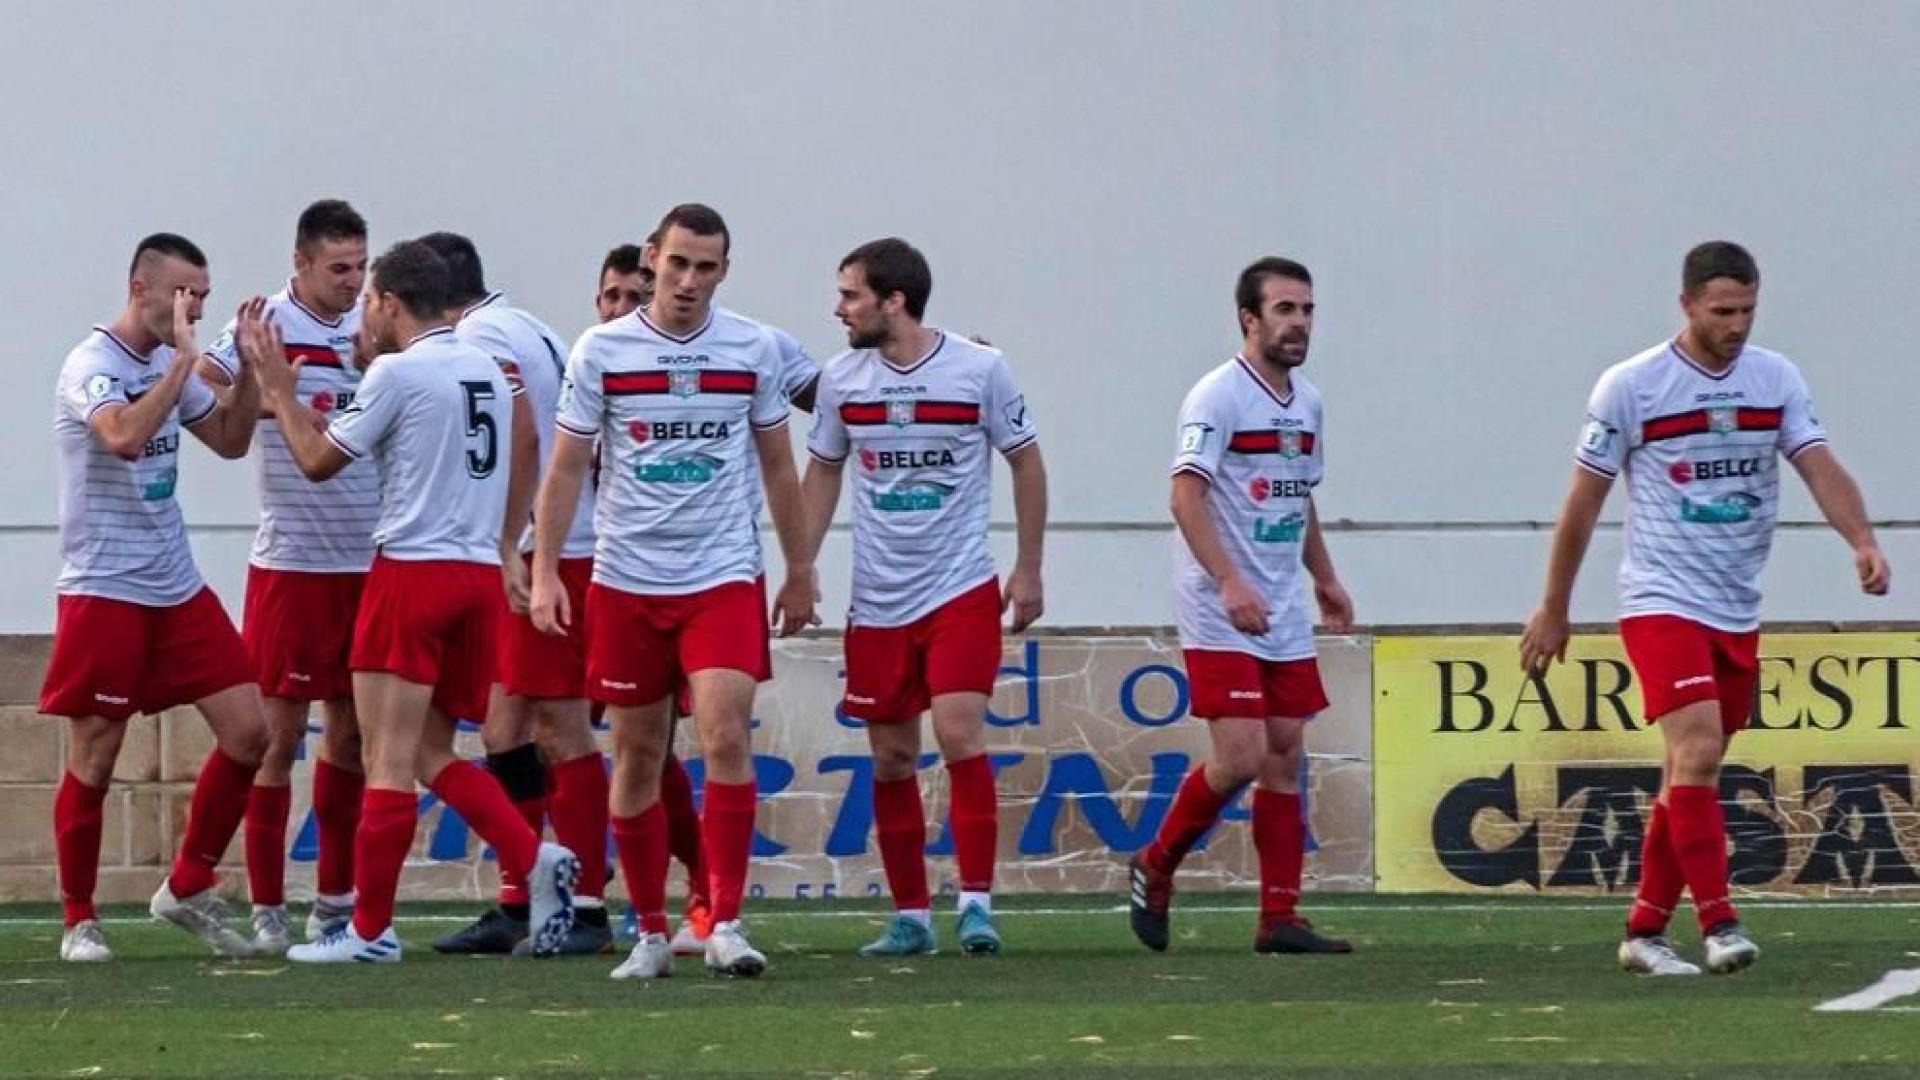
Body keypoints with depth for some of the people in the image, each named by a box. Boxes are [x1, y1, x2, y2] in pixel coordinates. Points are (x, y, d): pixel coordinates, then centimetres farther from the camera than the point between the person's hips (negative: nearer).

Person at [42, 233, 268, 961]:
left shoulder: (170, 364, 11)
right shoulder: (93, 366, -13)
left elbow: (230, 440, 18)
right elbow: (123, 436, -32)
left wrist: (249, 367, 4)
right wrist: (185, 358, -27)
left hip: (177, 588, 7)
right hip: (103, 591, -7)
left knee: (249, 730, 0)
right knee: (94, 759, -2)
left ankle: (187, 888, 14)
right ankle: (78, 921, 11)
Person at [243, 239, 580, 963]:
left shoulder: (396, 372, -9)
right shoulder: (489, 371, 13)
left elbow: (317, 460, -2)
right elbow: (520, 460, 20)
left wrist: (277, 387, 9)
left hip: (413, 571, -7)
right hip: (480, 574, 7)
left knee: (389, 759, -4)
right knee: (433, 753, 14)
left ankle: (370, 930, -2)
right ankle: (535, 861, -5)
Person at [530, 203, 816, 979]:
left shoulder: (752, 349, 3)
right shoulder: (601, 351, -1)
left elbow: (777, 466, 12)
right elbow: (566, 468, 3)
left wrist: (799, 574, 14)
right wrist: (544, 572, -3)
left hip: (723, 577, 0)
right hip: (625, 583, 0)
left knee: (726, 734, -16)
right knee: (637, 754, 5)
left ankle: (726, 923, -13)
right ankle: (651, 932, 16)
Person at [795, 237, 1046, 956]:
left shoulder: (979, 370, -6)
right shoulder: (842, 378, 2)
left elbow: (1026, 462, 4)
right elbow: (823, 473, 15)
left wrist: (1028, 571, 2)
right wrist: (801, 569, 8)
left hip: (962, 590, -3)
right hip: (877, 600, 3)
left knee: (960, 734, -17)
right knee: (891, 760, 5)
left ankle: (976, 903, -11)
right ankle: (910, 917, 14)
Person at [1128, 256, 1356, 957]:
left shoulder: (1304, 401, 13)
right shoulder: (1218, 396, -12)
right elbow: (1185, 494, -20)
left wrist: (1324, 578, 27)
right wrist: (1229, 583, -28)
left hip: (1285, 617, 8)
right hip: (1219, 617, -8)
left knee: (1285, 760, 3)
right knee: (1240, 759, -13)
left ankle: (1280, 919, 5)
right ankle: (1154, 868, 8)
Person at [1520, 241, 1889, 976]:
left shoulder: (1776, 380, 4)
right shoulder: (1630, 386, -7)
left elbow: (1819, 467, -6)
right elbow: (1584, 502, 0)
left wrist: (1862, 543, -25)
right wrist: (1554, 610, 3)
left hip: (1737, 611, 5)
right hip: (1661, 602, -5)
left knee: (1692, 774, 9)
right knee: (1697, 750, -20)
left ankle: (1645, 931, 18)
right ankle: (1718, 924, -22)